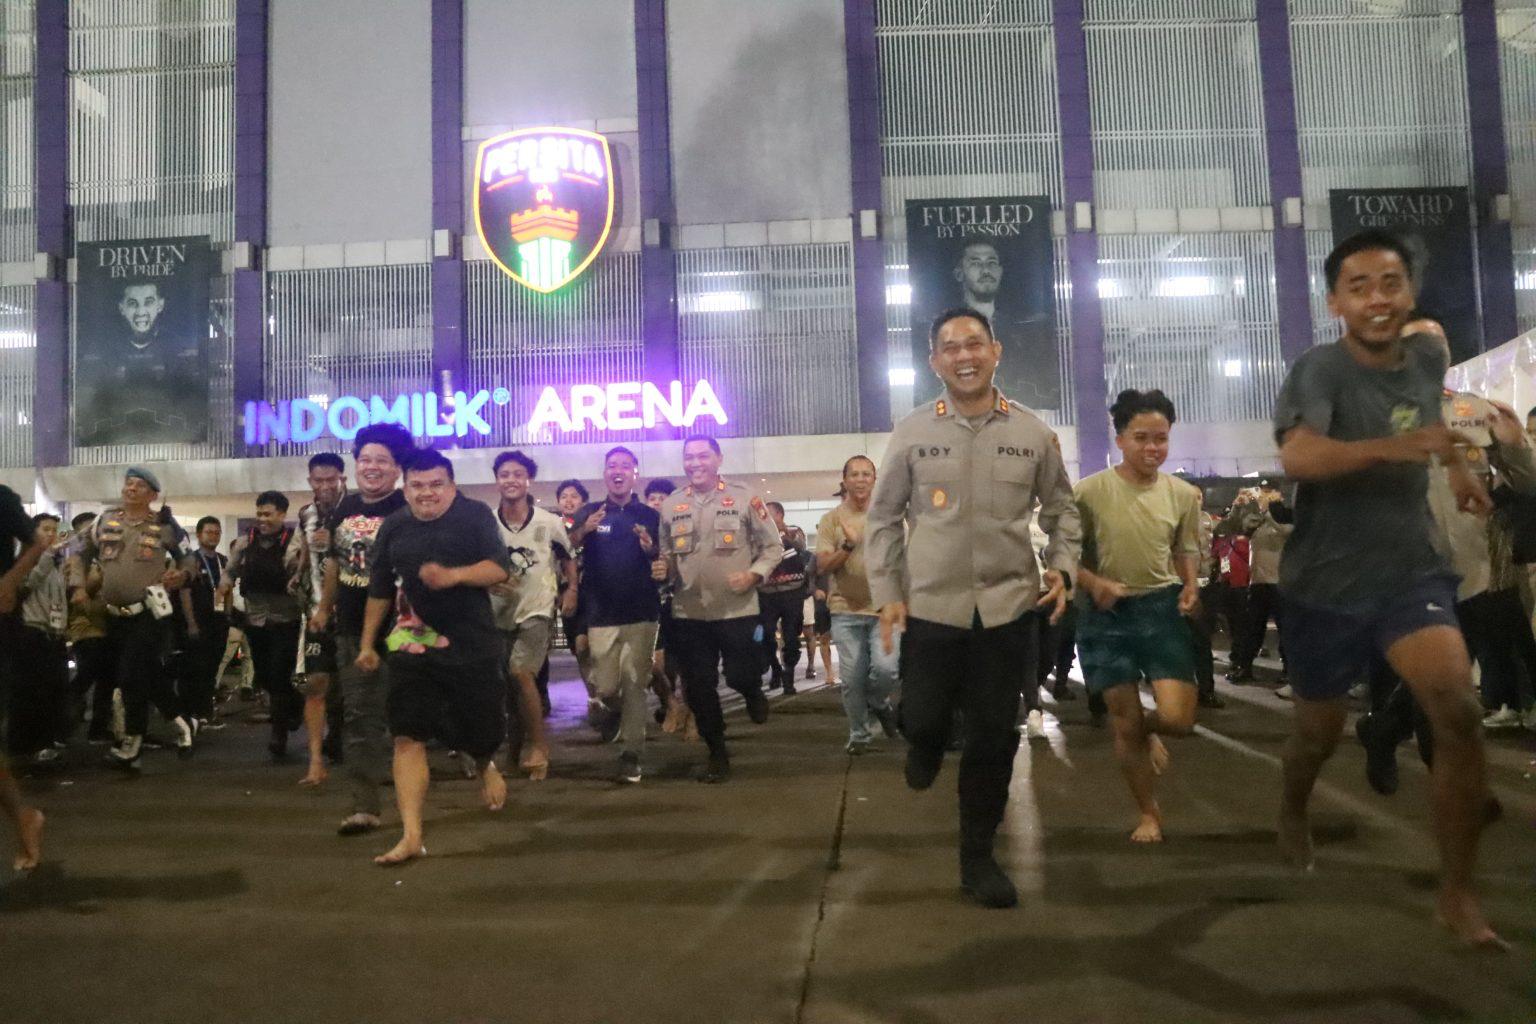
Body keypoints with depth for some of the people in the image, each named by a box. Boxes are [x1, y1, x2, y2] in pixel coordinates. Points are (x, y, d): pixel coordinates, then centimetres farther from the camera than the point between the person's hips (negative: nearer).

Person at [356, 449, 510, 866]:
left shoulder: (475, 516, -3)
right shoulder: (393, 528, 8)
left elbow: (498, 568, -14)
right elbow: (379, 591, 15)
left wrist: (453, 575, -30)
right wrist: (367, 643, 14)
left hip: (472, 645, -2)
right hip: (412, 647, 3)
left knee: (482, 730, 7)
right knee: (408, 738, -6)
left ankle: (485, 765, 46)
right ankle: (411, 835, -2)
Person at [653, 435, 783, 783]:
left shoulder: (744, 498, -4)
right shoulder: (673, 505, 7)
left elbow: (772, 547, -1)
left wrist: (754, 575, -17)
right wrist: (662, 568, -5)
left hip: (737, 609, -3)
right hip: (688, 613, 3)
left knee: (740, 676, -3)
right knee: (698, 688, 7)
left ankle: (753, 692, 35)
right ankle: (717, 754, 23)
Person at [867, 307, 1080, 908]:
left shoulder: (1032, 433, 1)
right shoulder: (912, 433, -2)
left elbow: (1061, 509, 13)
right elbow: (883, 519, 3)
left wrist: (1062, 567, -3)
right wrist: (887, 594, -3)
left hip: (1008, 606, 1)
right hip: (931, 605, -1)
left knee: (994, 738, 6)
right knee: (921, 720, 4)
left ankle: (977, 857, 23)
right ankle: (928, 743, 44)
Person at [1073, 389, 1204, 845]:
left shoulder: (1184, 494, -2)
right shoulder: (1090, 492, -13)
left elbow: (1186, 549, 13)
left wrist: (1191, 586, -5)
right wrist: (1094, 584, -20)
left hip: (1162, 607, 2)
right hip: (1108, 614, -2)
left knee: (1179, 719, -9)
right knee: (1124, 725, 6)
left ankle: (1147, 730, 30)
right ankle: (1148, 812, 28)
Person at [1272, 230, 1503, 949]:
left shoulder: (1427, 356, 0)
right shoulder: (1321, 369, -19)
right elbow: (1297, 456, -40)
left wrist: (1458, 467, 26)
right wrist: (1393, 447, -53)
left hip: (1412, 573, 4)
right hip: (1326, 586, -3)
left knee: (1458, 714, -17)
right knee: (1320, 731, 13)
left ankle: (1457, 895, -3)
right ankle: (1292, 812, 48)